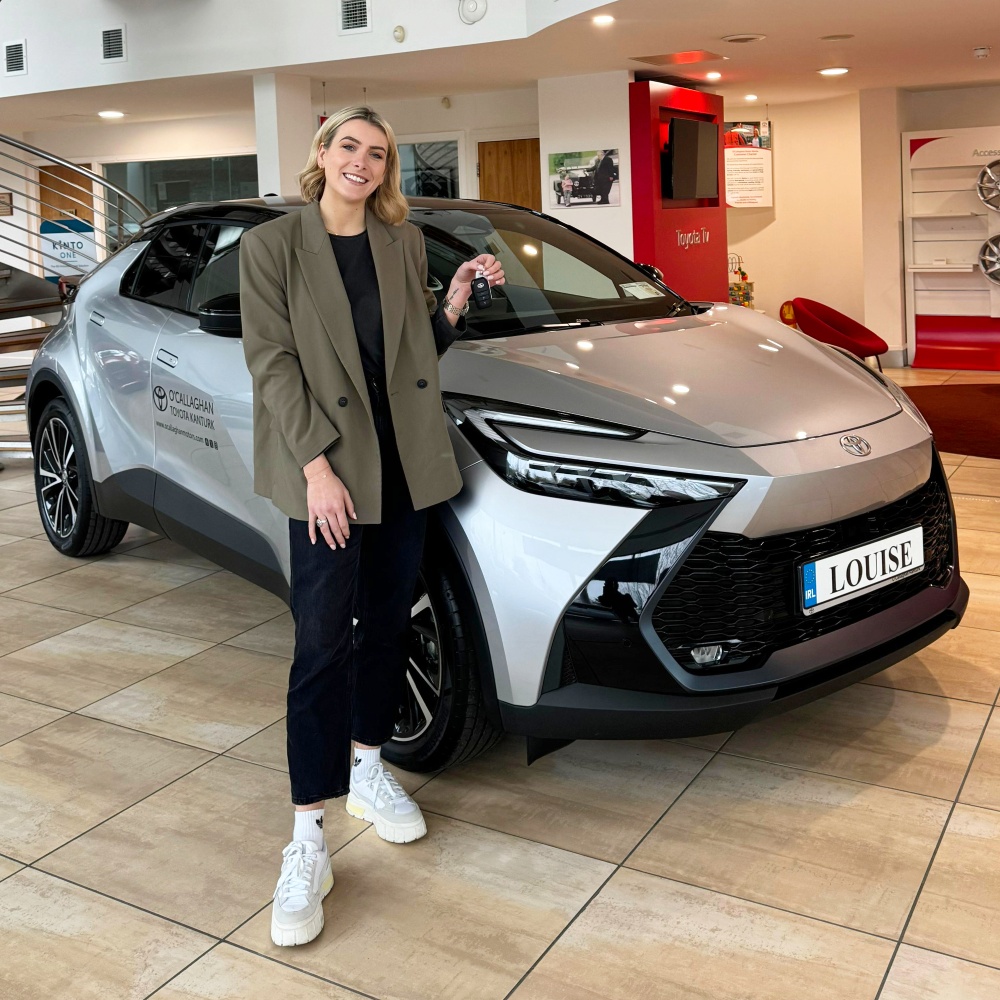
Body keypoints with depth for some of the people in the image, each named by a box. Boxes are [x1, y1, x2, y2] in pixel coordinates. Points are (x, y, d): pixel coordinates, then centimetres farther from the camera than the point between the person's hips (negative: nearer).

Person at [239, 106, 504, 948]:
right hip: (327, 466, -5)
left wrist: (456, 302, -5)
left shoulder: (405, 241, 10)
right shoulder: (272, 245, -2)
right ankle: (308, 841, -2)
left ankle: (367, 767, 33)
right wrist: (315, 465, -17)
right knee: (323, 640, -8)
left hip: (406, 459, 5)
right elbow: (272, 361, -8)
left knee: (388, 620, 13)